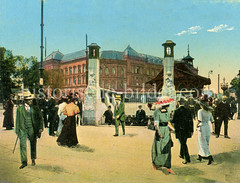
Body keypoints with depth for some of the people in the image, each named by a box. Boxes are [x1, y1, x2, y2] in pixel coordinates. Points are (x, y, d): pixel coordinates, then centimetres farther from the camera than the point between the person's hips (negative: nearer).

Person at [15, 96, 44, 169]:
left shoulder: (35, 108, 2)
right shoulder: (20, 109, 3)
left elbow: (40, 118, 6)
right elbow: (17, 120, 8)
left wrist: (40, 128, -3)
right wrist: (17, 131, 6)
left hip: (32, 129, 0)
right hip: (23, 129, 0)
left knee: (33, 144, 11)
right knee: (22, 145, -5)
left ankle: (33, 159, 32)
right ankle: (24, 162, 6)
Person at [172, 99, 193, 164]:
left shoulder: (177, 111, -12)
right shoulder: (188, 111, -1)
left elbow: (173, 121, -11)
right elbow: (191, 121, 1)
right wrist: (191, 131, 5)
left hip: (179, 130, -4)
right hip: (186, 130, 4)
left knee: (183, 144, 0)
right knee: (183, 142, 21)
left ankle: (187, 159, -1)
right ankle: (182, 155, 37)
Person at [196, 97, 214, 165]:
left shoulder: (200, 111, -14)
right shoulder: (209, 111, 5)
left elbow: (200, 120, -23)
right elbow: (212, 120, 9)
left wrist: (197, 125, -8)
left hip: (202, 128, -7)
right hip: (208, 127, 7)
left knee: (203, 144, 0)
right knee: (206, 142, 17)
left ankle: (209, 157, -8)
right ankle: (200, 156, 27)